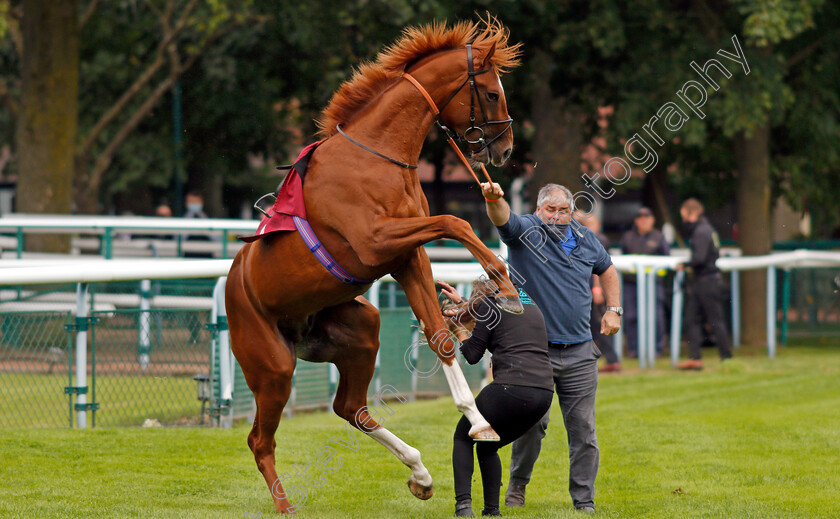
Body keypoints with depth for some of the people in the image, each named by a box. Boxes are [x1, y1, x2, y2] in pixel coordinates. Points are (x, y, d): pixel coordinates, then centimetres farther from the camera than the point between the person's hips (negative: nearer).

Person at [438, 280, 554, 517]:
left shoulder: (490, 304, 5)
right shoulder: (530, 305, 24)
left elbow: (473, 355, 5)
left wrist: (459, 330, 22)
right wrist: (463, 303, 46)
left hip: (511, 388, -6)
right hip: (544, 393, 6)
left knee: (463, 437, 15)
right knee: (487, 447, 25)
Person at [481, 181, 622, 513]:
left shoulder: (585, 238, 10)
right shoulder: (525, 231, -3)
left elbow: (607, 269, 27)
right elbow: (503, 219, -24)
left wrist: (613, 309, 15)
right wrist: (494, 200, -47)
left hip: (580, 352, 3)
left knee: (583, 428, 3)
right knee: (532, 422, -7)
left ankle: (584, 500, 11)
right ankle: (517, 485, 16)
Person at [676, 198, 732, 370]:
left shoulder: (701, 231, -16)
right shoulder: (704, 228, 15)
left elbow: (699, 258, -24)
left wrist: (684, 265, -9)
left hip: (706, 280, -10)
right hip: (698, 281, 10)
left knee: (715, 320, -3)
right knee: (691, 320, 7)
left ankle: (727, 357, 3)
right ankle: (695, 357, 5)